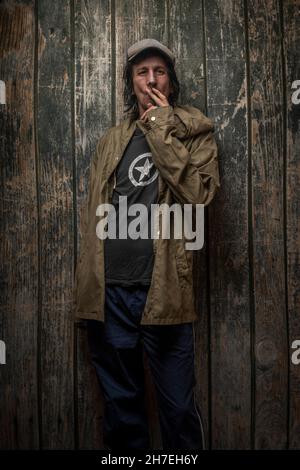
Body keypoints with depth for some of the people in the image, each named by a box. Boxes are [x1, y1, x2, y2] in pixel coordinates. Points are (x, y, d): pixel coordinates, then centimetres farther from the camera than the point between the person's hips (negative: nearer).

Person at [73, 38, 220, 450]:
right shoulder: (112, 140, 14)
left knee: (178, 408, 9)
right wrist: (88, 285, 7)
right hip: (109, 293, 4)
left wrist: (162, 129, -9)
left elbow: (198, 195, -14)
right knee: (121, 405, 17)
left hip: (162, 293, -3)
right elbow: (93, 214, 13)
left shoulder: (194, 132, 5)